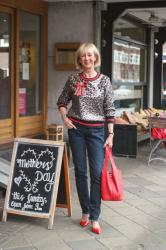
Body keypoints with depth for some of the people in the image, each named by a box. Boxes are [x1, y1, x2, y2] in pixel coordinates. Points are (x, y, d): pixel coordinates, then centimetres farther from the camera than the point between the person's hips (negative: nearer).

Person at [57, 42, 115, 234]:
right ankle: (85, 212, 20)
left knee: (97, 173, -5)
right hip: (76, 128, 1)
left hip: (96, 130, -1)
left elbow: (110, 110, -3)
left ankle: (94, 218, 2)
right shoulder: (73, 79, 1)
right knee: (80, 171, 7)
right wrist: (65, 118, -2)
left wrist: (111, 134, -7)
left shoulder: (104, 80, -3)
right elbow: (62, 101, 14)